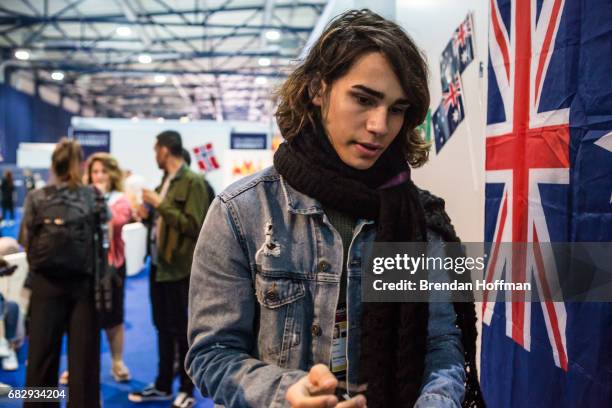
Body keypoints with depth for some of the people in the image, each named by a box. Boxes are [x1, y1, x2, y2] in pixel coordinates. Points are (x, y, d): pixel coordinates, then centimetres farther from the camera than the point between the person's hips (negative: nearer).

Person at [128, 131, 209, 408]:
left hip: (178, 267, -8)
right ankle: (163, 385, 29)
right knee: (163, 327, 16)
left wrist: (161, 204, -18)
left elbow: (193, 226, -20)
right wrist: (149, 215, 1)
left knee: (180, 329, 3)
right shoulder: (165, 180, 13)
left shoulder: (192, 181, -13)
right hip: (158, 263, 8)